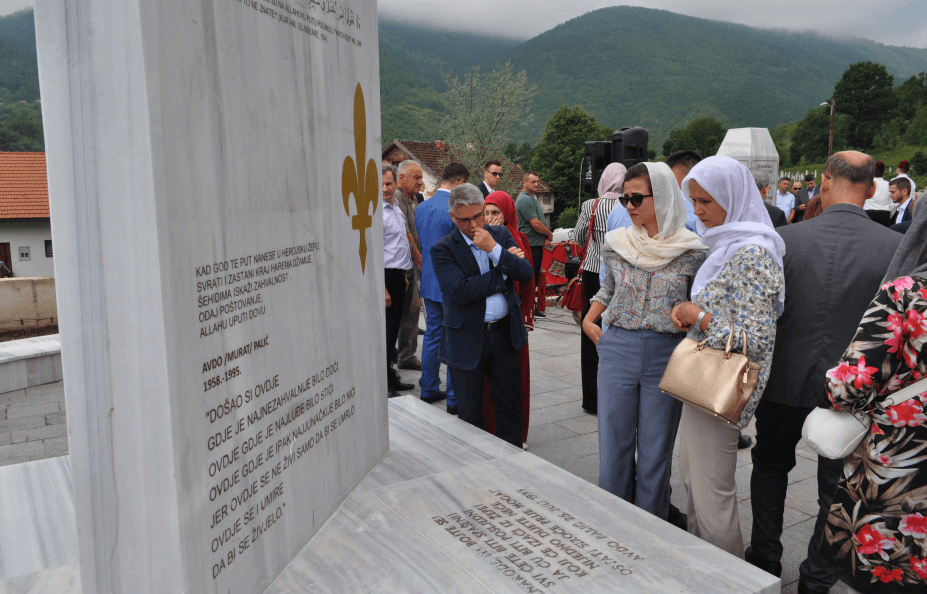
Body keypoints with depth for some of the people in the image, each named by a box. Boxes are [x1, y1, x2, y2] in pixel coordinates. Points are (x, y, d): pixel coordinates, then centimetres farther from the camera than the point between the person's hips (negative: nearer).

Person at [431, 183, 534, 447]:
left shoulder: (501, 235, 5)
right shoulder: (443, 249, -7)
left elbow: (527, 274, -5)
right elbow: (462, 292, -20)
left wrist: (495, 249, -19)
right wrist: (505, 270, -11)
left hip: (506, 333, 3)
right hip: (468, 339, -3)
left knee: (510, 405, 11)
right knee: (470, 411, 11)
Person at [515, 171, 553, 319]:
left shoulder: (533, 198, 18)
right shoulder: (525, 199, -15)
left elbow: (539, 222, 17)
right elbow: (536, 224, -20)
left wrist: (546, 238, 2)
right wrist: (549, 234, -4)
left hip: (537, 244, 10)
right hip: (530, 245, -10)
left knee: (534, 278, 14)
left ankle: (532, 308, 21)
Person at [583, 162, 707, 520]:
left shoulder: (692, 252, -4)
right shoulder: (617, 245, 3)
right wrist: (588, 320, 8)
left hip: (666, 355, -2)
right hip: (618, 349, 2)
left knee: (655, 452, 7)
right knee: (614, 446, 7)